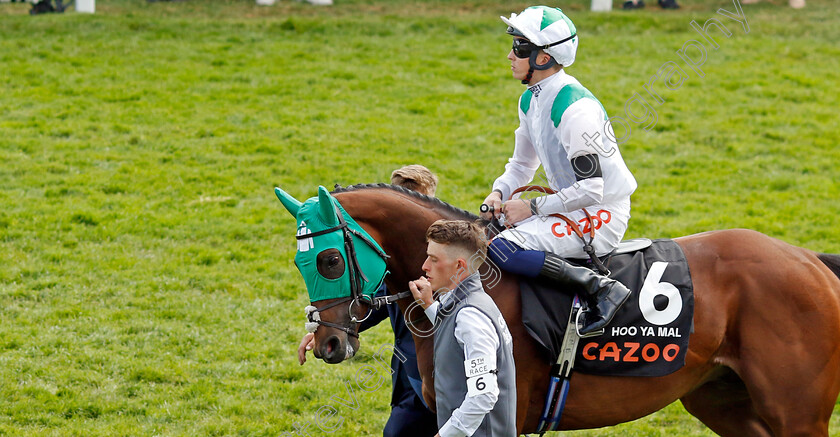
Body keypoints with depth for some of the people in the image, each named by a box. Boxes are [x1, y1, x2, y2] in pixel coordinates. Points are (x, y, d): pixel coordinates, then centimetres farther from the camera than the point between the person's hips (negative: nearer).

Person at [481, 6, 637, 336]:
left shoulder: (575, 108, -23)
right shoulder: (530, 101, 7)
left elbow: (591, 189, -25)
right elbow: (522, 164, 20)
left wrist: (533, 208, -19)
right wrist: (499, 192, -1)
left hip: (602, 216, -10)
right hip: (571, 209, 10)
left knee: (502, 248, -27)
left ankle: (601, 288, -25)